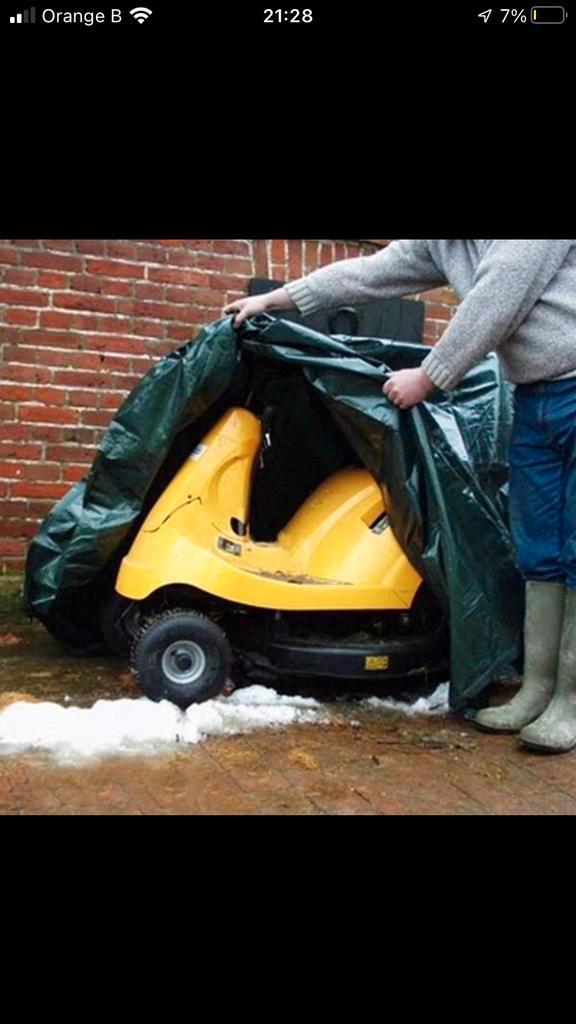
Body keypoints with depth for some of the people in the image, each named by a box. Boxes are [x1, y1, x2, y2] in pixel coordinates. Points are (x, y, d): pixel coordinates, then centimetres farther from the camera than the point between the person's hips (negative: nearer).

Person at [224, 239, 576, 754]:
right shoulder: (438, 243, 11)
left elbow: (496, 299, -21)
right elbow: (369, 274, 15)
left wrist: (427, 378, -13)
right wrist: (273, 300, 17)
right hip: (534, 401, 7)